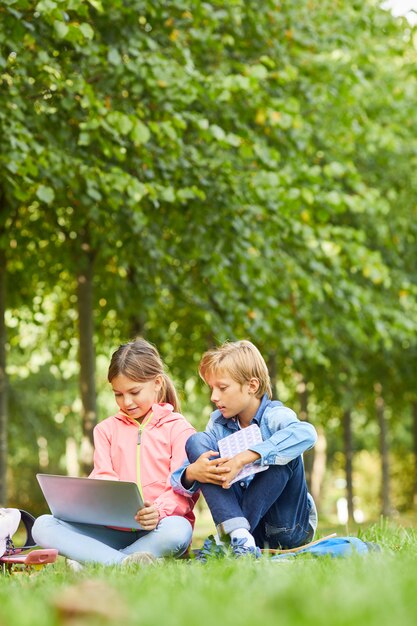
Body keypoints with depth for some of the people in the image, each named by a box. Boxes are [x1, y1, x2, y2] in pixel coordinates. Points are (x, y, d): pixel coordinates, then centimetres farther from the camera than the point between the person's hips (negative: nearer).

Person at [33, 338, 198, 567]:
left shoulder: (178, 428, 6)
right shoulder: (106, 429, 19)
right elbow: (103, 479, 6)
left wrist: (160, 511, -26)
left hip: (157, 528, -3)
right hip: (115, 529, 4)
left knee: (178, 530, -40)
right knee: (43, 526, -18)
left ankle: (91, 563, -32)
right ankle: (124, 562, -35)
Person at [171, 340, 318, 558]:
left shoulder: (275, 415, -12)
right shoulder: (218, 424, 3)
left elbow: (306, 433, -38)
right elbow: (178, 480, -2)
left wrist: (243, 458, -42)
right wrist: (193, 473, -28)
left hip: (286, 529, -4)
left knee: (284, 452, -26)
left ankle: (226, 540, -26)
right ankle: (239, 536, -30)